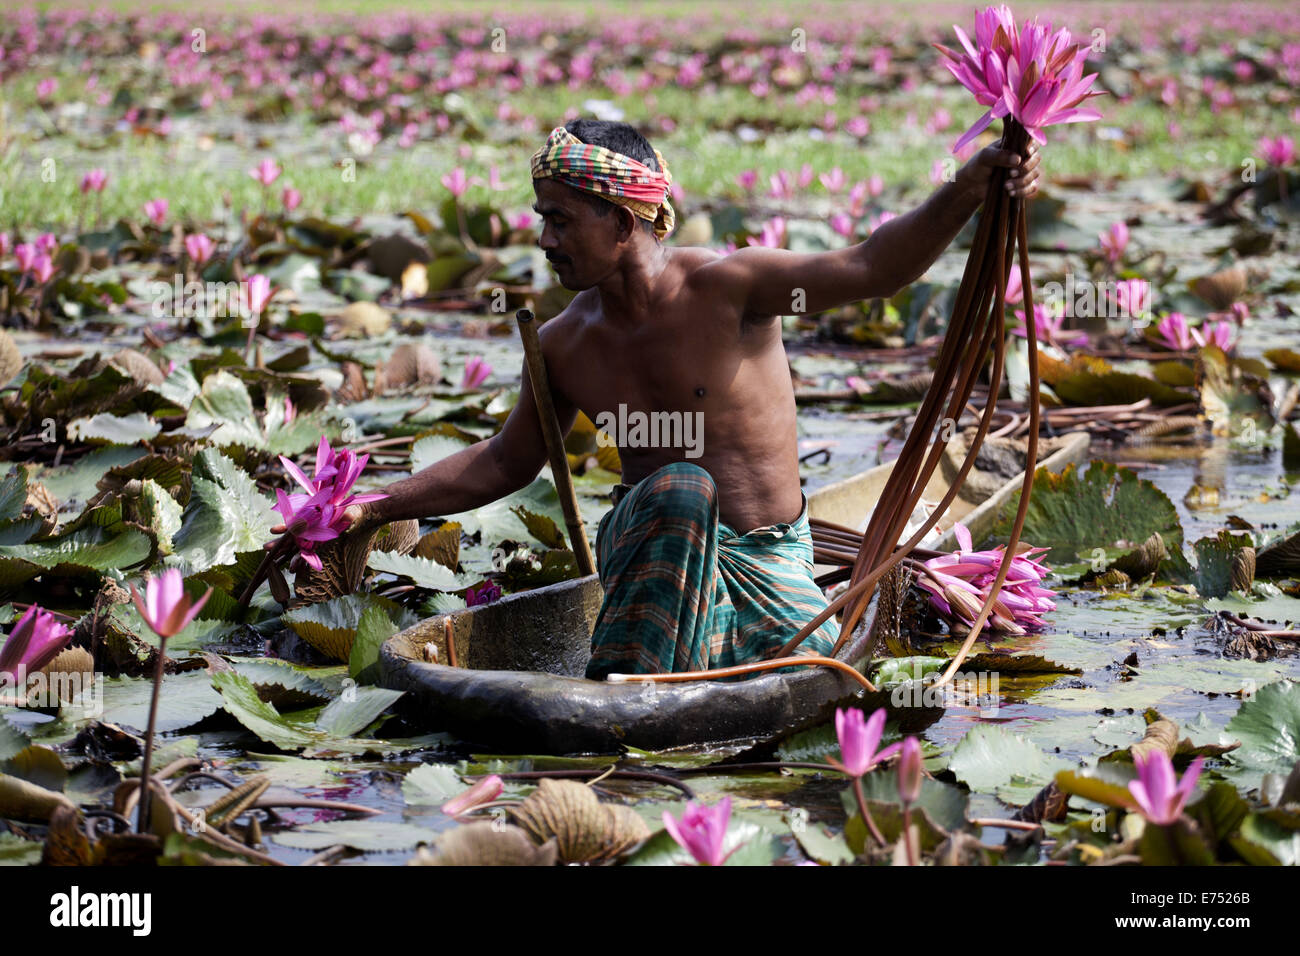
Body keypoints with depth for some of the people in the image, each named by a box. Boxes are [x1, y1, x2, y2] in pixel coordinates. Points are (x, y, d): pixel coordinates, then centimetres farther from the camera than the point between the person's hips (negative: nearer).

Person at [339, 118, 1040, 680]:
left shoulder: (724, 288, -12)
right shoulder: (565, 347, 1)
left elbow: (870, 269, -18)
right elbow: (506, 461, 15)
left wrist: (969, 188, -34)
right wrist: (378, 509, 11)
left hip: (768, 562, -1)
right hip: (649, 552, 1)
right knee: (679, 486, -34)